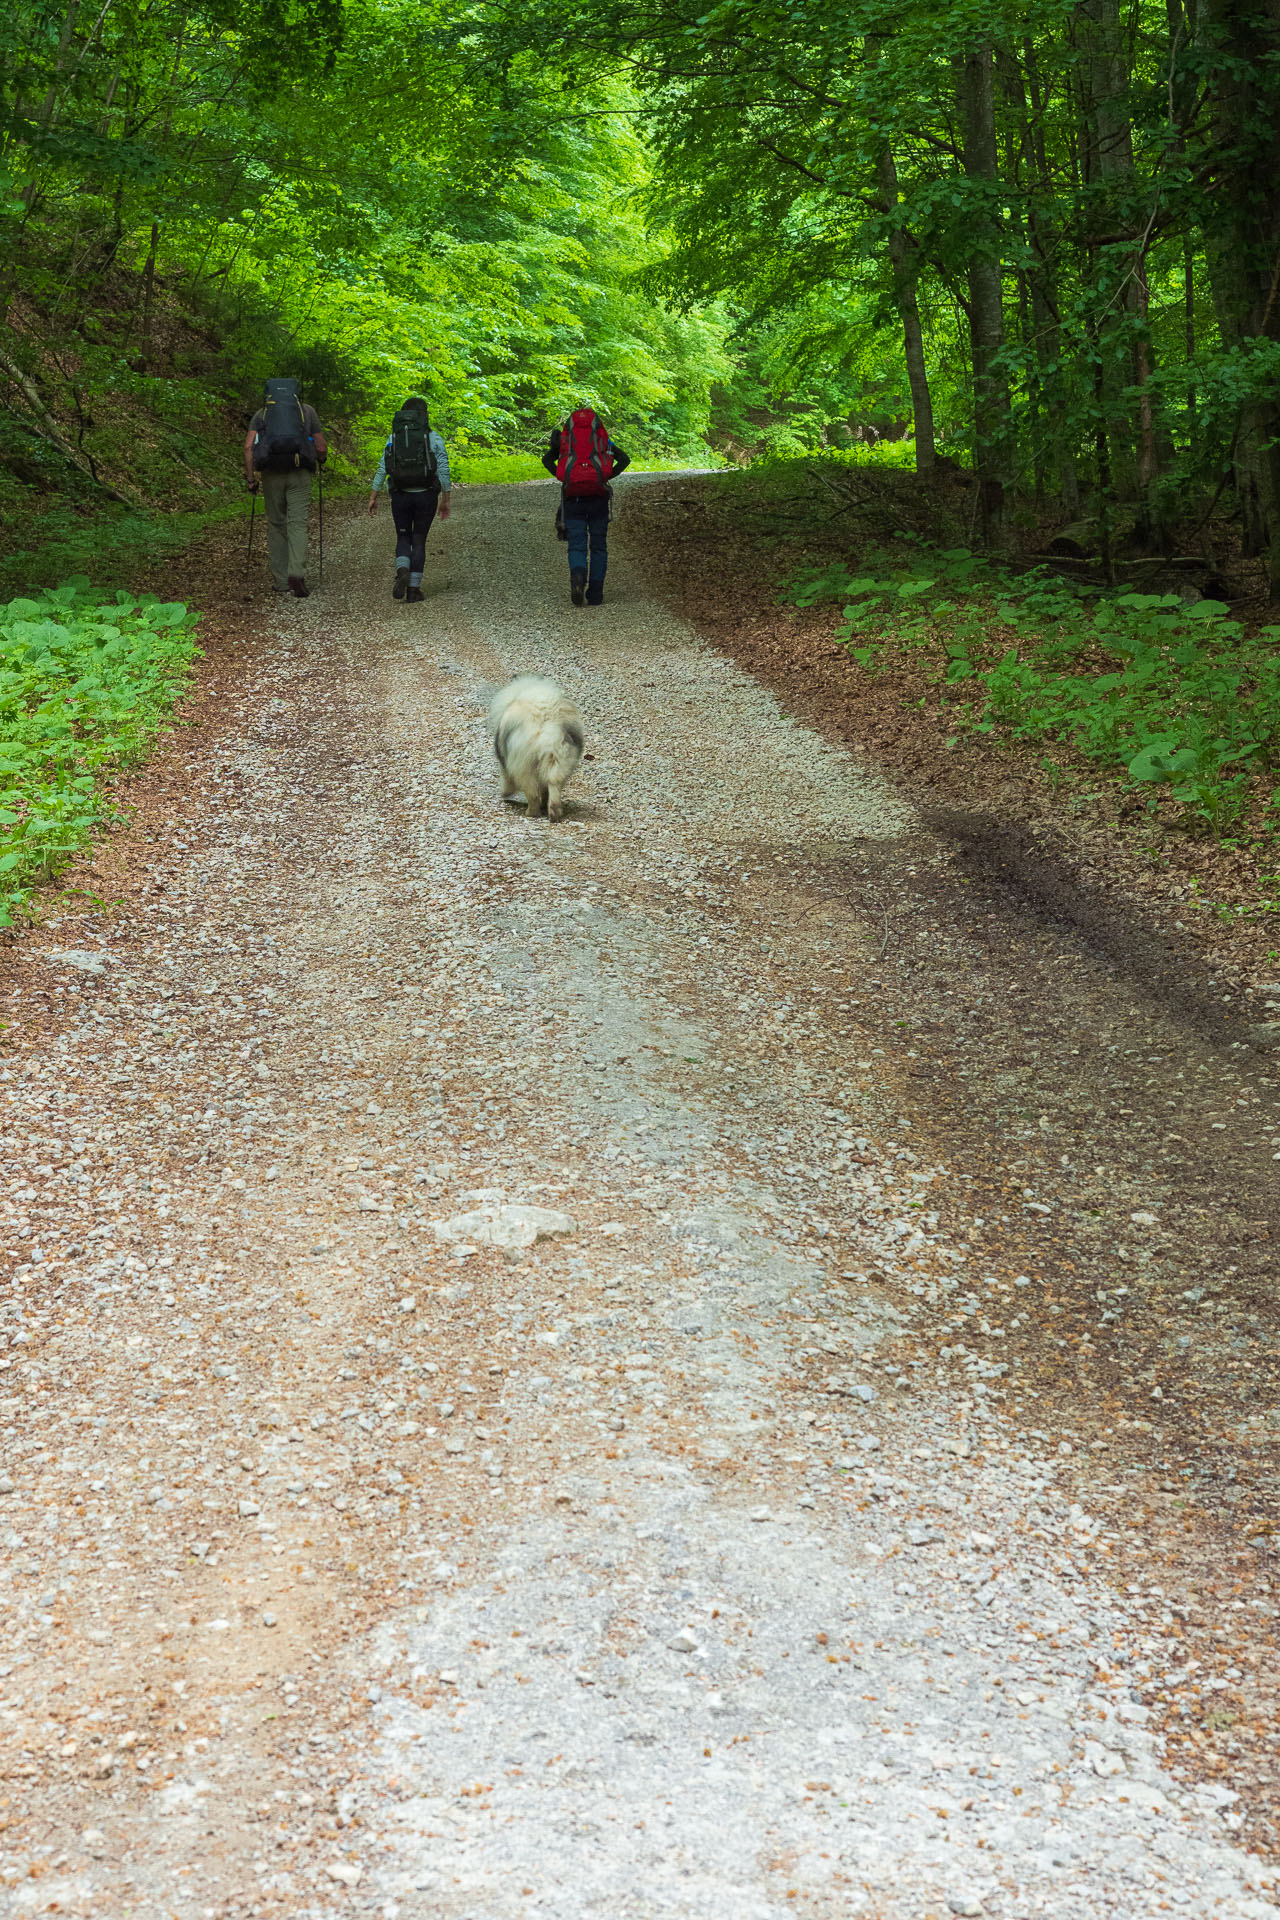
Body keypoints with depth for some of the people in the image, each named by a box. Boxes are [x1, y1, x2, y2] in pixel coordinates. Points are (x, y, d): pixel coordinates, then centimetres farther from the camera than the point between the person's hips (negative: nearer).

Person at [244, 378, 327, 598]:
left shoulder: (262, 413, 14)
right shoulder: (307, 411, 13)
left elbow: (249, 446, 0)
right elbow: (321, 447, 11)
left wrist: (250, 477, 2)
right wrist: (321, 461, 32)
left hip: (271, 473, 1)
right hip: (299, 473, -1)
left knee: (276, 525, 13)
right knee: (297, 524, -2)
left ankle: (280, 580, 14)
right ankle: (297, 574, -22)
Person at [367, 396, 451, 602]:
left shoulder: (393, 438, 5)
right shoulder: (434, 438, -1)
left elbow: (382, 469, 1)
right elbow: (443, 471, -5)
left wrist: (373, 498, 5)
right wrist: (445, 500, 2)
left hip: (400, 496, 1)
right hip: (426, 496, -1)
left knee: (403, 538, 15)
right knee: (419, 541, 10)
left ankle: (402, 572, -13)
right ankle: (414, 587, 5)